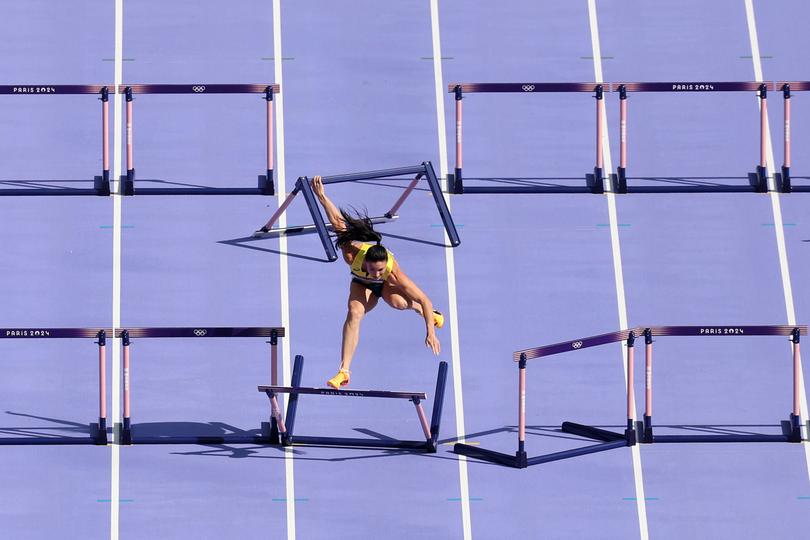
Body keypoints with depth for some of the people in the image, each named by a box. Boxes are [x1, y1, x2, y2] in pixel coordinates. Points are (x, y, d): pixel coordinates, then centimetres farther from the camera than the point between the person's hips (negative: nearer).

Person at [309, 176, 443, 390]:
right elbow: (339, 222, -35)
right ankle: (344, 371, -29)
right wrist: (321, 196, -39)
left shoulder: (394, 272, -42)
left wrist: (430, 332, -38)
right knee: (354, 312, -27)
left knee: (397, 302, -35)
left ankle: (422, 311, 4)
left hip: (388, 284, -1)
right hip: (362, 283, 1)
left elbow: (424, 299, -38)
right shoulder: (353, 253, -41)